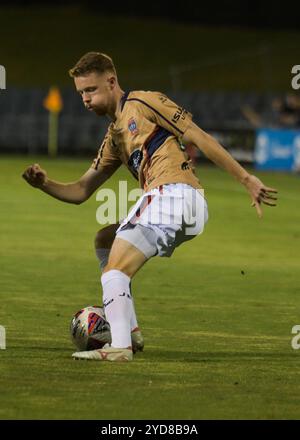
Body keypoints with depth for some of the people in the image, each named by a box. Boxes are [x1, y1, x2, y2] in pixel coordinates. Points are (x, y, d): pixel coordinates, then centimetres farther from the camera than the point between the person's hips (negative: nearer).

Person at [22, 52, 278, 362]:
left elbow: (198, 137, -3)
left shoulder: (141, 103, 3)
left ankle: (120, 347, -30)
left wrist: (246, 179, -9)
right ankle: (129, 331, 16)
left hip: (173, 194, -9)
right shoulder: (114, 137, 29)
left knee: (114, 272, -15)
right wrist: (44, 184, 9)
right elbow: (81, 191, 29)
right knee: (104, 240, 25)